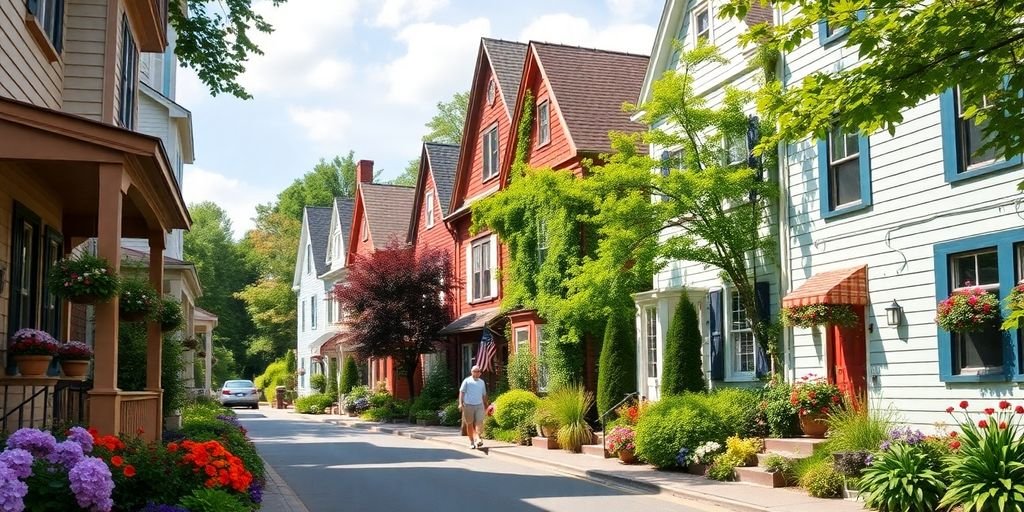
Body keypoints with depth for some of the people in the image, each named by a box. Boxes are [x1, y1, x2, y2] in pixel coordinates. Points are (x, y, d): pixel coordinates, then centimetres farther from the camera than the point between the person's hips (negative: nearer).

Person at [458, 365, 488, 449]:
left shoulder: (482, 382, 15)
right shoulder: (467, 381, 2)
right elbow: (461, 392, -2)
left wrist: (485, 405, 25)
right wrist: (460, 403, -12)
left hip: (479, 405, 2)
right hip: (468, 405, -2)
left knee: (479, 423, -15)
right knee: (469, 425, 4)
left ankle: (478, 438, -26)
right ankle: (471, 442, 13)